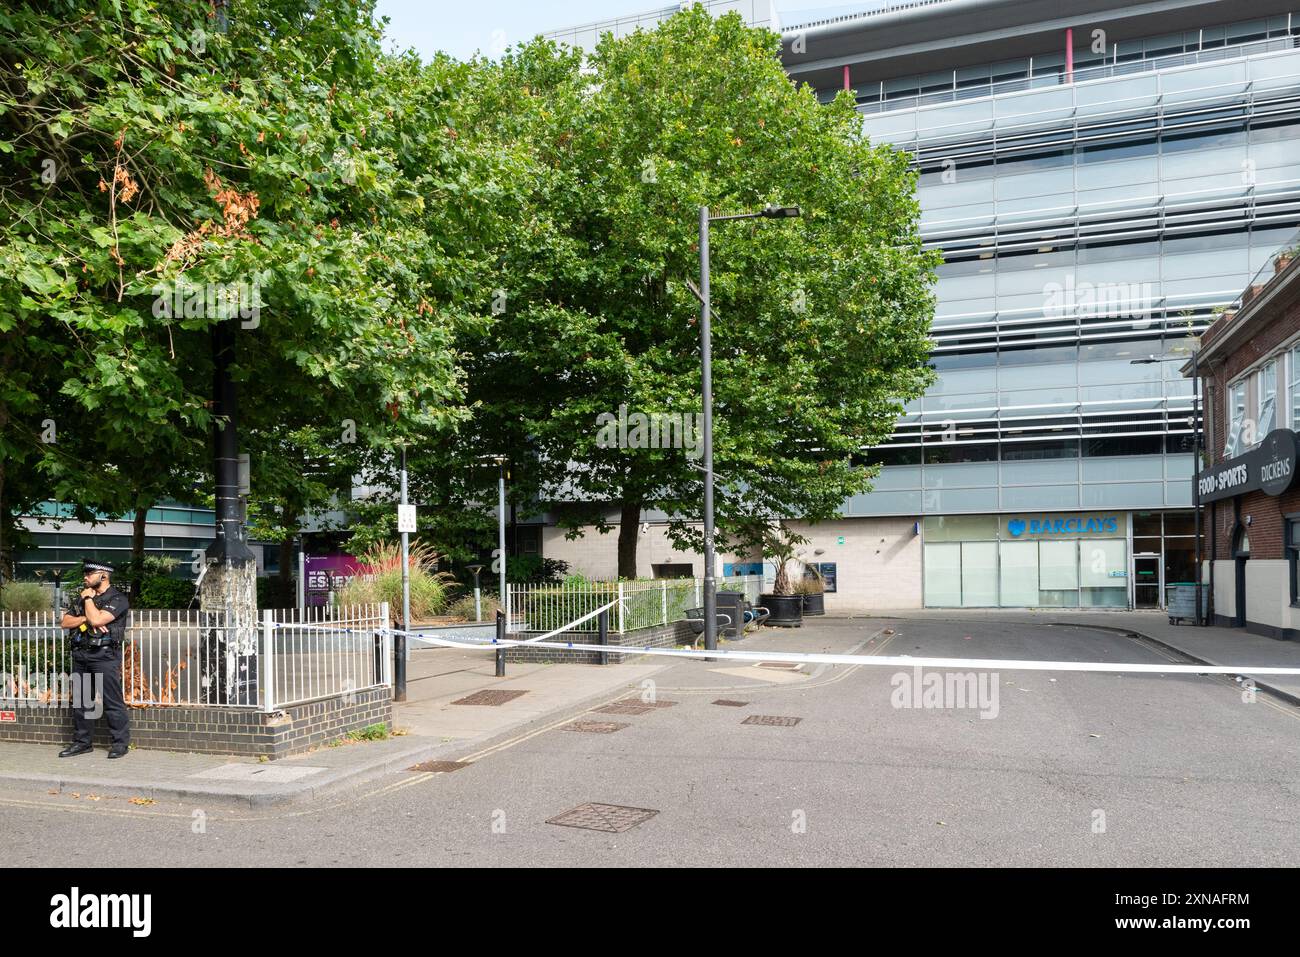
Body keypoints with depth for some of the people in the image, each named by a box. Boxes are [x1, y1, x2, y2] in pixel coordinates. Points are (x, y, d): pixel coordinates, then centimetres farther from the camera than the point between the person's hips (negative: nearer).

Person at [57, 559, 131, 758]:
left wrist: (89, 598, -5)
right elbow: (65, 622, 10)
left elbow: (97, 619, -19)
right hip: (80, 654, 7)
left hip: (105, 655, -7)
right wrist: (85, 619, -8)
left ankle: (121, 742, -1)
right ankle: (82, 742, 21)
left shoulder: (117, 599, -5)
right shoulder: (81, 598, 18)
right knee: (81, 701, 11)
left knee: (112, 701, -6)